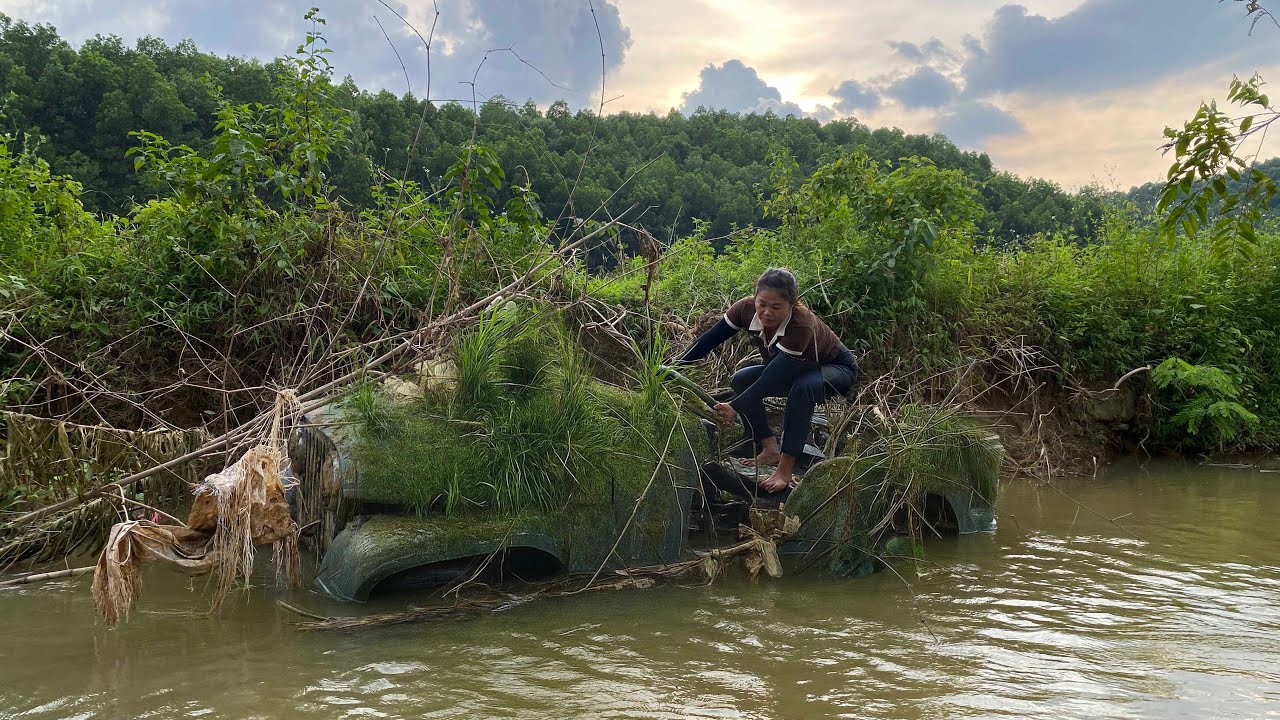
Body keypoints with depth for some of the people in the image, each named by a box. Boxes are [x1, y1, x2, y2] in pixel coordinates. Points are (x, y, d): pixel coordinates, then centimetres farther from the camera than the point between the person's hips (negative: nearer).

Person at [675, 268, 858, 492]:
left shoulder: (802, 324, -40)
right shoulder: (747, 308, -25)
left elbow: (774, 376, -41)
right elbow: (709, 340, -17)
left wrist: (735, 407, -44)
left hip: (837, 368, -6)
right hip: (794, 367, 6)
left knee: (803, 387, -37)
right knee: (741, 380, -12)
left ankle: (786, 469, -31)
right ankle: (770, 450, -6)